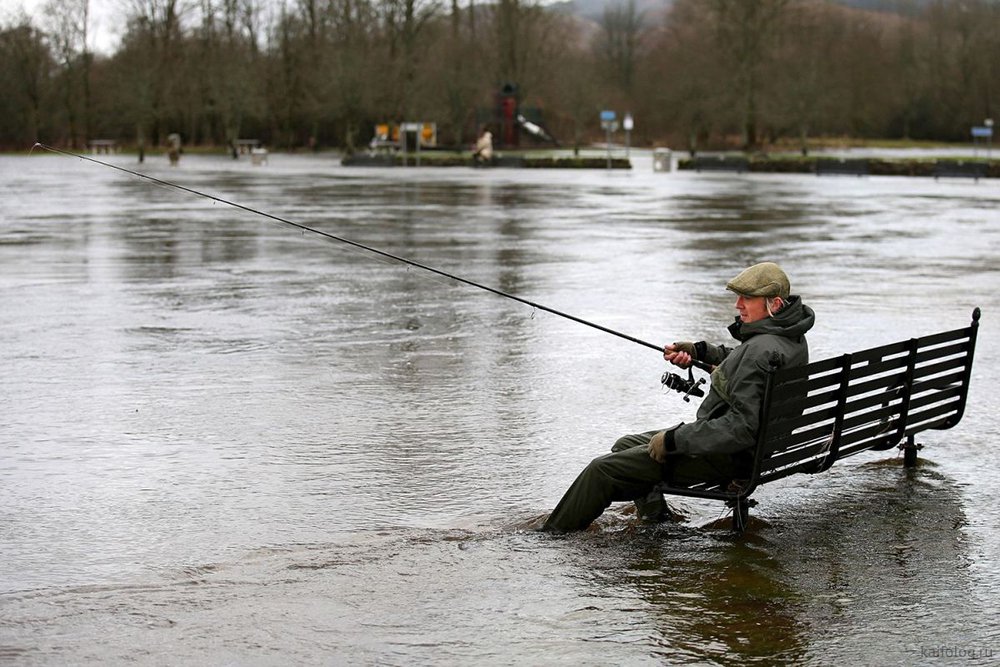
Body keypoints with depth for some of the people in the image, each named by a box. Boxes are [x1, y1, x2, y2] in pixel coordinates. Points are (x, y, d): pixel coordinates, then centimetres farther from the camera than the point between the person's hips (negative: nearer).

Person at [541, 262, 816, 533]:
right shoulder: (790, 335, 4)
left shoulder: (762, 350, -28)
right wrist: (700, 351, 13)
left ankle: (552, 535, 7)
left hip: (729, 457, -11)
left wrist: (673, 439, -25)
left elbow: (742, 427, -32)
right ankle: (654, 516, 21)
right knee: (626, 445, 23)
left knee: (603, 469, -7)